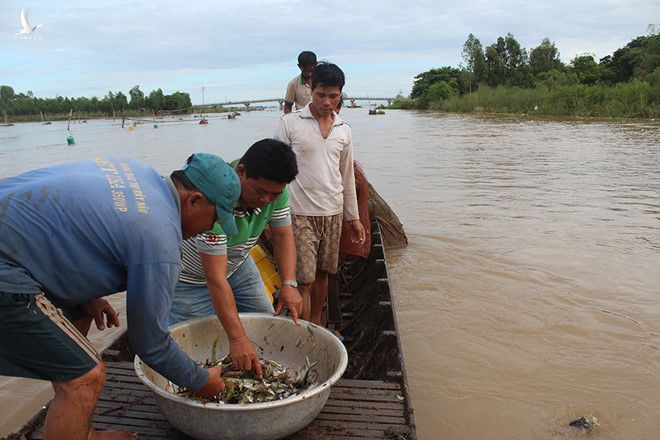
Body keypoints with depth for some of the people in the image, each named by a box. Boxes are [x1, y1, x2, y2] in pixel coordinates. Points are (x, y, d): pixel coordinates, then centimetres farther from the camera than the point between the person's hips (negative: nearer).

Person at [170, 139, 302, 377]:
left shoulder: (275, 189, -19)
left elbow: (282, 235, -8)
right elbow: (215, 278, -40)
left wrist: (289, 283, -24)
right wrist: (237, 338, -40)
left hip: (238, 265, 7)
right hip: (191, 277, -6)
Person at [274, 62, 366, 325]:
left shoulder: (343, 130, 9)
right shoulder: (290, 123, -5)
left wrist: (353, 217, 15)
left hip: (333, 213, 5)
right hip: (299, 213, -4)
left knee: (321, 273, 15)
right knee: (303, 280, -4)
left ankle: (316, 325, 32)